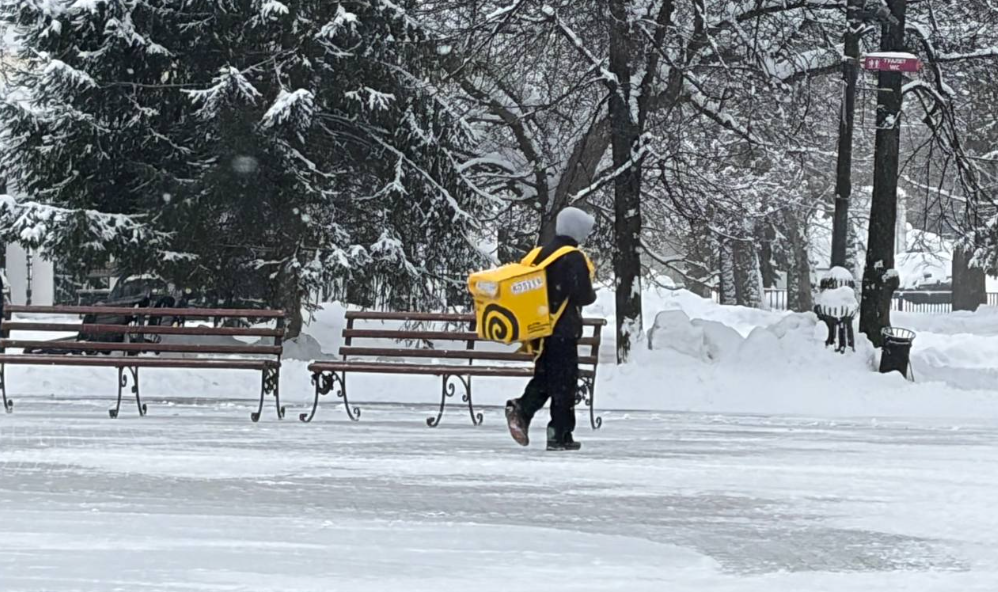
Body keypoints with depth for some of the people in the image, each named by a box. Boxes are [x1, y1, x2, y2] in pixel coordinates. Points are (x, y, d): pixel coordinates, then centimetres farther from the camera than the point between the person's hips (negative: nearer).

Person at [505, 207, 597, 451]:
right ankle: (560, 434, 1)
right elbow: (583, 295, -18)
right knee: (564, 381, 0)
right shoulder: (574, 259, -14)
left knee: (544, 376, 15)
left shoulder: (542, 253, 9)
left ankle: (522, 408, -9)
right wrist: (592, 295, 5)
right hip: (565, 329, -7)